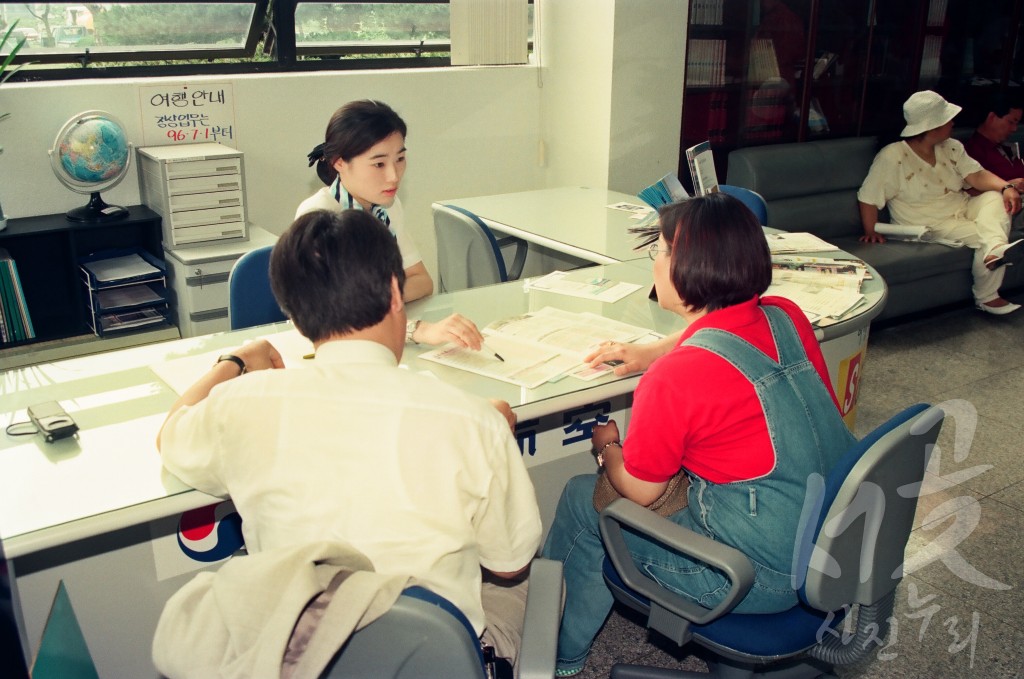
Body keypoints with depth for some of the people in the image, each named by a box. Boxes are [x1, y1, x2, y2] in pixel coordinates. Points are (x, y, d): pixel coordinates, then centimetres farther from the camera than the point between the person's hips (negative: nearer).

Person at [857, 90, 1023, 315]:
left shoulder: (951, 148, 5)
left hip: (962, 211, 7)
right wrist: (871, 232, -18)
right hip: (929, 226, -7)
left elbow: (977, 176, -2)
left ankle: (995, 249, -39)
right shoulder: (892, 157, -19)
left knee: (995, 197, -18)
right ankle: (985, 298, -20)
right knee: (983, 235, -22)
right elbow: (868, 198, -18)